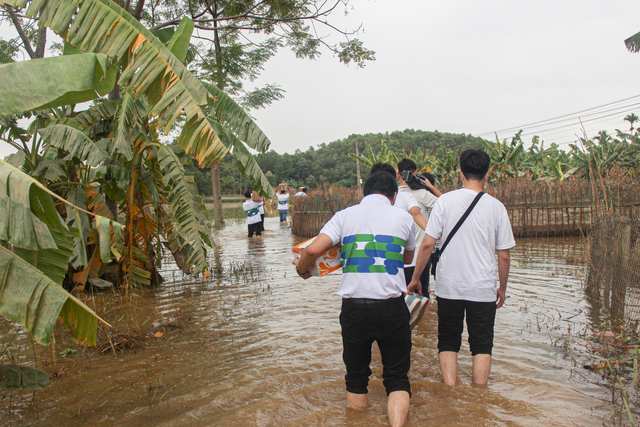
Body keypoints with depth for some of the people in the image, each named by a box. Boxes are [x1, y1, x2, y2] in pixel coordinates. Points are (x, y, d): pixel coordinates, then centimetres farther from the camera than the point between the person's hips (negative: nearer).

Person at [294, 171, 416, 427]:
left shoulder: (345, 216, 3)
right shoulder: (403, 218, 6)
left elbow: (313, 250, -8)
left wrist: (302, 269, 12)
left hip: (354, 307, 0)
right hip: (392, 307, 0)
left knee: (356, 375, 17)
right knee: (397, 377, 11)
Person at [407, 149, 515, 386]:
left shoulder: (445, 201, -5)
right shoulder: (496, 207, -2)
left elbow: (427, 244, -7)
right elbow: (503, 255, 2)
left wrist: (415, 278, 4)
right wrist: (503, 288, 16)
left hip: (449, 287, 0)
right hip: (483, 289, 1)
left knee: (448, 343, 13)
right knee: (482, 346, 13)